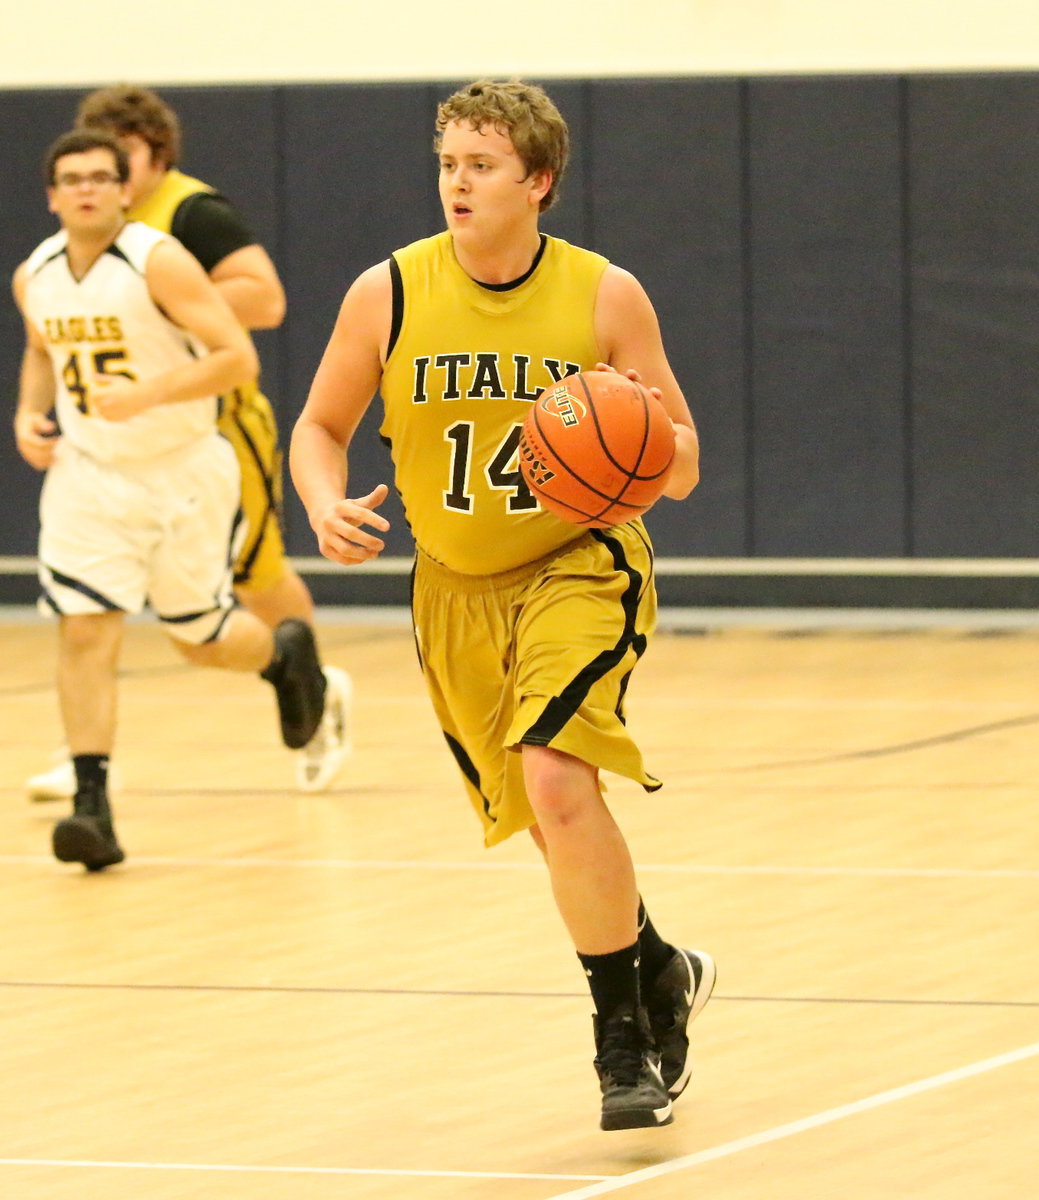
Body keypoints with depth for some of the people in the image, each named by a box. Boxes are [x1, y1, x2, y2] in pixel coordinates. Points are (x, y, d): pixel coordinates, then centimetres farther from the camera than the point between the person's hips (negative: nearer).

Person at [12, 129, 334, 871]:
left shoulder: (158, 262, -19)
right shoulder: (34, 278, -1)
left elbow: (238, 358, -22)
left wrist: (148, 394, -33)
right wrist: (29, 414, 2)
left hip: (183, 474, -3)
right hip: (90, 476, 3)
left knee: (203, 639, 11)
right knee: (84, 632, -14)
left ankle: (286, 651, 46)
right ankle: (92, 807, -14)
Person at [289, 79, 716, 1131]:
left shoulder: (605, 297, -11)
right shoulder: (389, 295, -8)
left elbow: (680, 471, -5)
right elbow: (319, 426, 4)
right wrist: (326, 505, -17)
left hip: (579, 563, -3)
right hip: (457, 588, 3)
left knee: (556, 777, -26)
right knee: (557, 821, 13)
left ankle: (626, 1026, -12)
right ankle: (661, 975, 40)